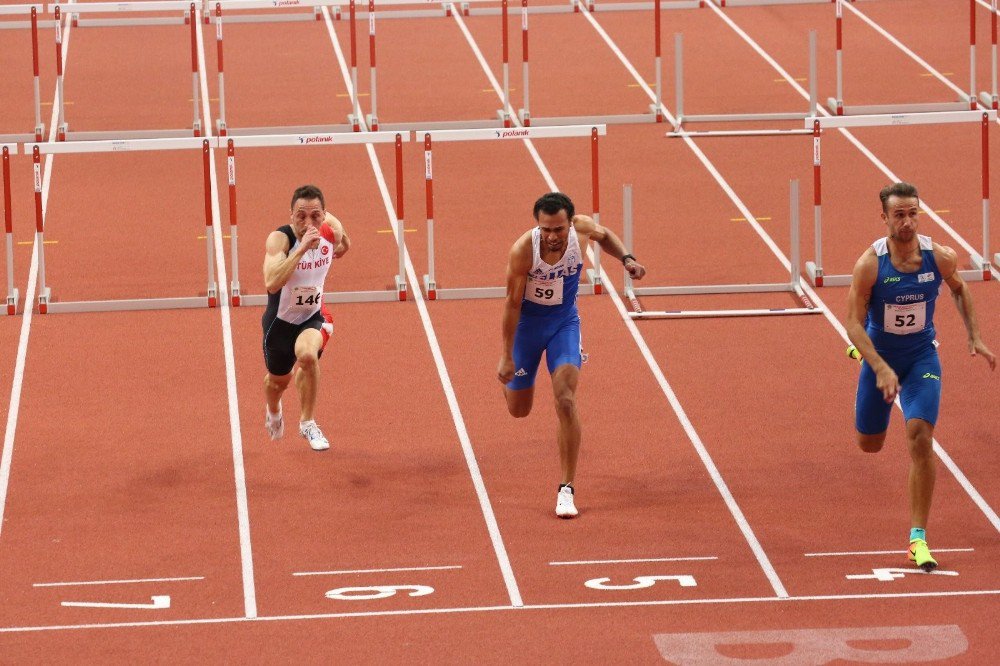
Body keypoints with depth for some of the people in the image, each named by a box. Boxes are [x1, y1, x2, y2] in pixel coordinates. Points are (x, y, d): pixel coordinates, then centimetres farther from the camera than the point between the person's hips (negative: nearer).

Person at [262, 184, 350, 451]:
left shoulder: (332, 230, -14)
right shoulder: (280, 238, -28)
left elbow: (344, 245, 15)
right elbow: (271, 283, -46)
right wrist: (301, 249, -49)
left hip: (313, 317, 1)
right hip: (281, 319, -1)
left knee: (308, 354, -30)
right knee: (279, 379, 18)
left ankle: (307, 423, -7)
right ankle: (273, 411, 58)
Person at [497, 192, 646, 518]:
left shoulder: (582, 228, -21)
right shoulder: (523, 250, -31)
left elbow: (604, 235, 6)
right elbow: (513, 303, -20)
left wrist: (626, 258, -11)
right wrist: (507, 356, -16)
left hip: (564, 322, 1)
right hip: (527, 323, -1)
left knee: (566, 401, -17)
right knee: (518, 410, 12)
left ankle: (566, 489, -9)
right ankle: (507, 373, 52)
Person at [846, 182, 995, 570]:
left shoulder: (940, 258, -16)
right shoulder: (870, 265, -23)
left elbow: (959, 289, 9)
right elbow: (854, 324, -21)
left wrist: (974, 337, 4)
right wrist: (881, 369, -33)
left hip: (922, 358, 0)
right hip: (879, 357, 0)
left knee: (920, 438, -17)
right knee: (869, 445, 15)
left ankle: (918, 538, -10)